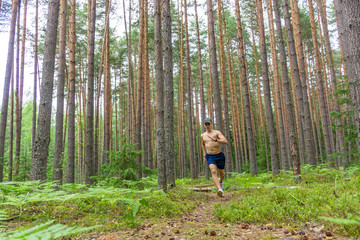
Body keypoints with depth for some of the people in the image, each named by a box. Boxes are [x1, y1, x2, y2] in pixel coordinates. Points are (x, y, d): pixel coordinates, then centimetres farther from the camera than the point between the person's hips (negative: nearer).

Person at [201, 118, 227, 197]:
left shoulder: (217, 132, -3)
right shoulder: (203, 135, 9)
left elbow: (225, 141, -17)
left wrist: (214, 139, -27)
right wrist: (204, 155, 22)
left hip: (219, 156, -1)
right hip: (210, 157, 1)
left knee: (222, 173, 15)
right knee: (213, 172, -24)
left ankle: (220, 181, 50)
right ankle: (220, 190, -36)